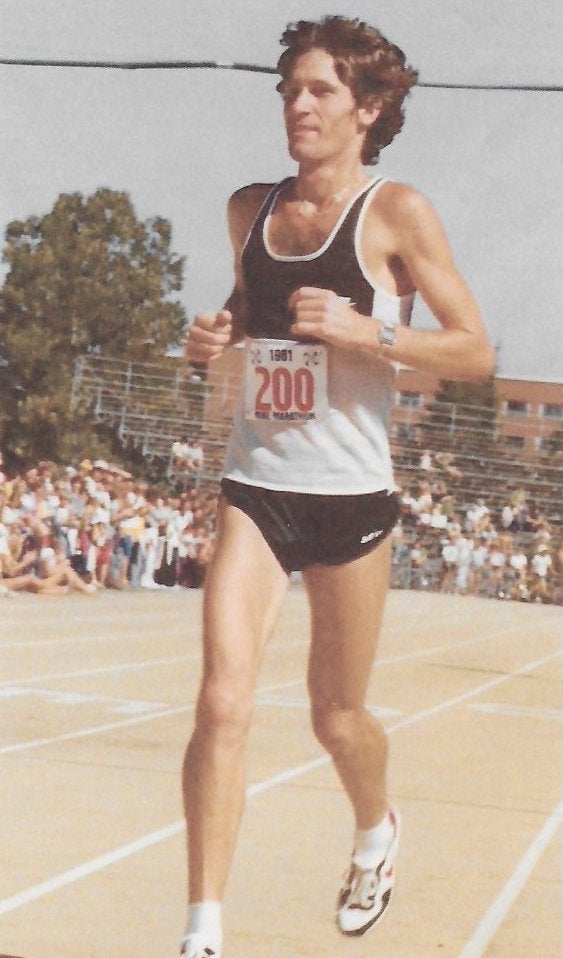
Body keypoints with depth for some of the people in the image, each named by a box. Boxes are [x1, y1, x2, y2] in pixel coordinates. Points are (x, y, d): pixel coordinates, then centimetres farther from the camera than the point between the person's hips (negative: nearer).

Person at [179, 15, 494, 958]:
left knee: (336, 718, 13)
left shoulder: (396, 213, -7)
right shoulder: (251, 209, 7)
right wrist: (218, 333, 3)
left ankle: (376, 831, 46)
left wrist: (364, 329, -22)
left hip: (348, 494, -3)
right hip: (255, 489, 3)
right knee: (222, 704, -13)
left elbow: (475, 353, -8)